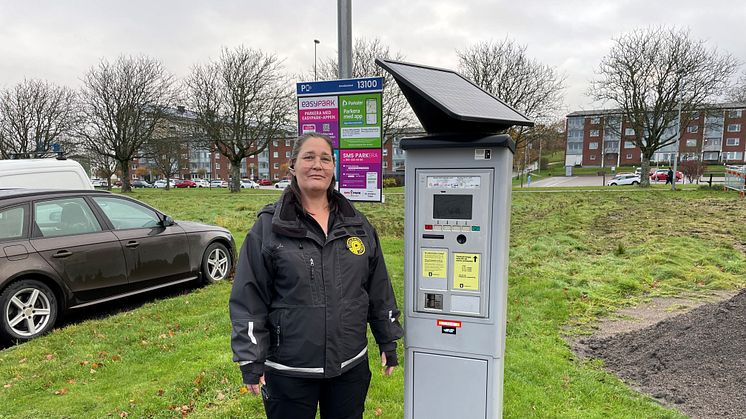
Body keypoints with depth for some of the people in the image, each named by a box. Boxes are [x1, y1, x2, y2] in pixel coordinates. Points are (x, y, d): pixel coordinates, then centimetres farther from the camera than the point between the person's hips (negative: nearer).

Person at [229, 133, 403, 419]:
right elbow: (248, 300, -7)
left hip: (351, 366, 3)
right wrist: (251, 362, -8)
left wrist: (388, 342, 10)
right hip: (288, 373, -3)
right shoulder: (269, 227, -7)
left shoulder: (357, 224, 3)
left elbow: (379, 290, 8)